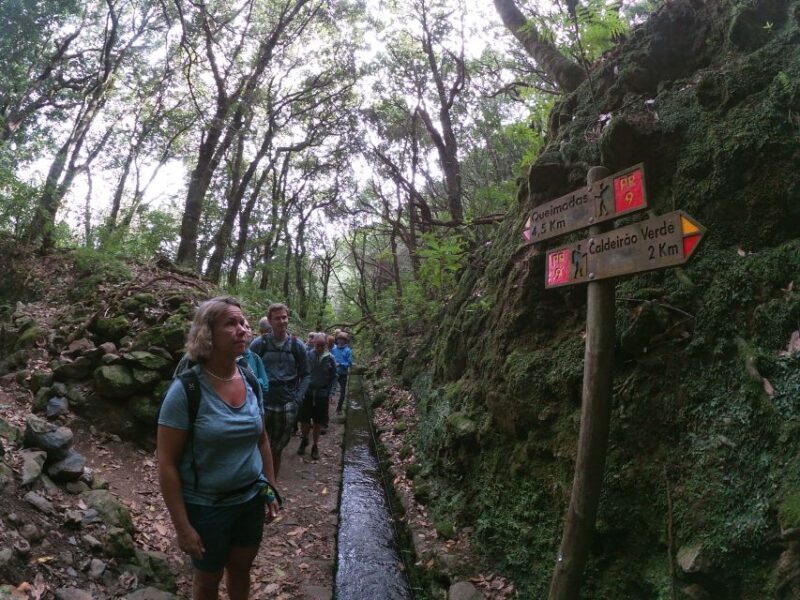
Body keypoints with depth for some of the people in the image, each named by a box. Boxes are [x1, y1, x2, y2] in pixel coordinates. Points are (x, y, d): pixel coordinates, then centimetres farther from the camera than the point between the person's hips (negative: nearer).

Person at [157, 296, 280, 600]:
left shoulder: (252, 383, -5)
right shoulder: (186, 390, -21)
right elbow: (167, 464, -17)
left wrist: (271, 490, 9)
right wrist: (183, 527, -16)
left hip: (252, 500, 4)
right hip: (206, 507, -4)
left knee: (241, 568, 23)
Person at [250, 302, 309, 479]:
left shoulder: (298, 346, 2)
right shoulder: (259, 344, -2)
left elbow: (305, 375, 8)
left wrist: (297, 399, -2)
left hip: (287, 405, 2)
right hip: (262, 404, -1)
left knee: (278, 448, 13)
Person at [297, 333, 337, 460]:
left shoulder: (330, 359, -6)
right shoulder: (307, 355, -9)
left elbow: (333, 377, 1)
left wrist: (328, 391, -4)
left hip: (321, 395, 0)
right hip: (307, 392, 0)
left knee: (318, 422, 10)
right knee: (304, 420, 8)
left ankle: (315, 446, 24)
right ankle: (304, 440, 33)